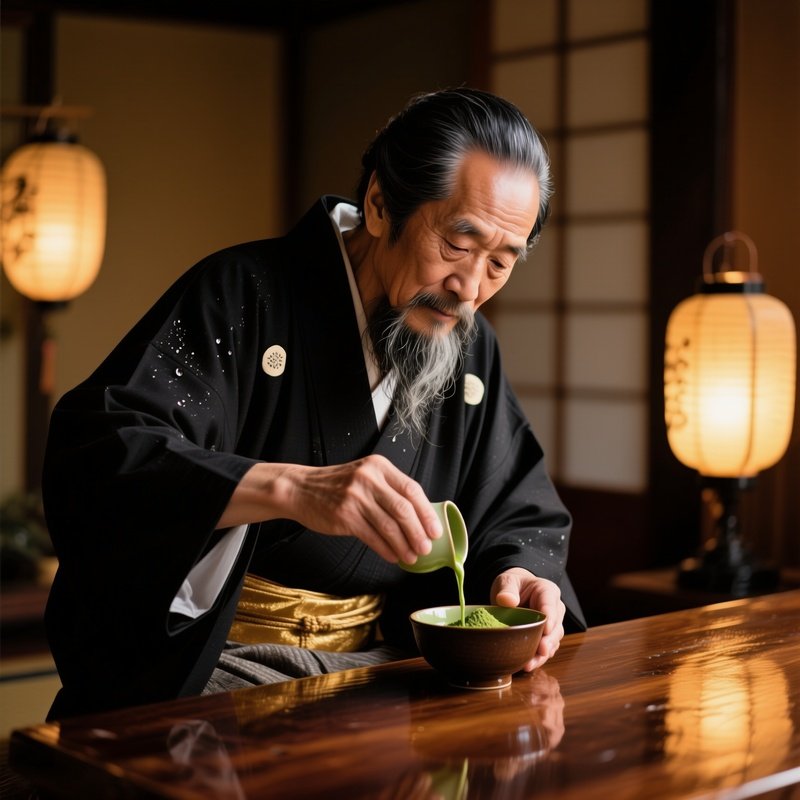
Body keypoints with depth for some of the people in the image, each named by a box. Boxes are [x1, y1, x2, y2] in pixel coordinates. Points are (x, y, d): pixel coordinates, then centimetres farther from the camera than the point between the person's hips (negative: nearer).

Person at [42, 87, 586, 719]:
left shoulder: (471, 346, 11)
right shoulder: (244, 295, -9)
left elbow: (524, 519, 18)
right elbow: (93, 457, -22)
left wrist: (520, 575, -8)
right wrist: (292, 488, -37)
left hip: (383, 665, 6)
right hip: (214, 666, -6)